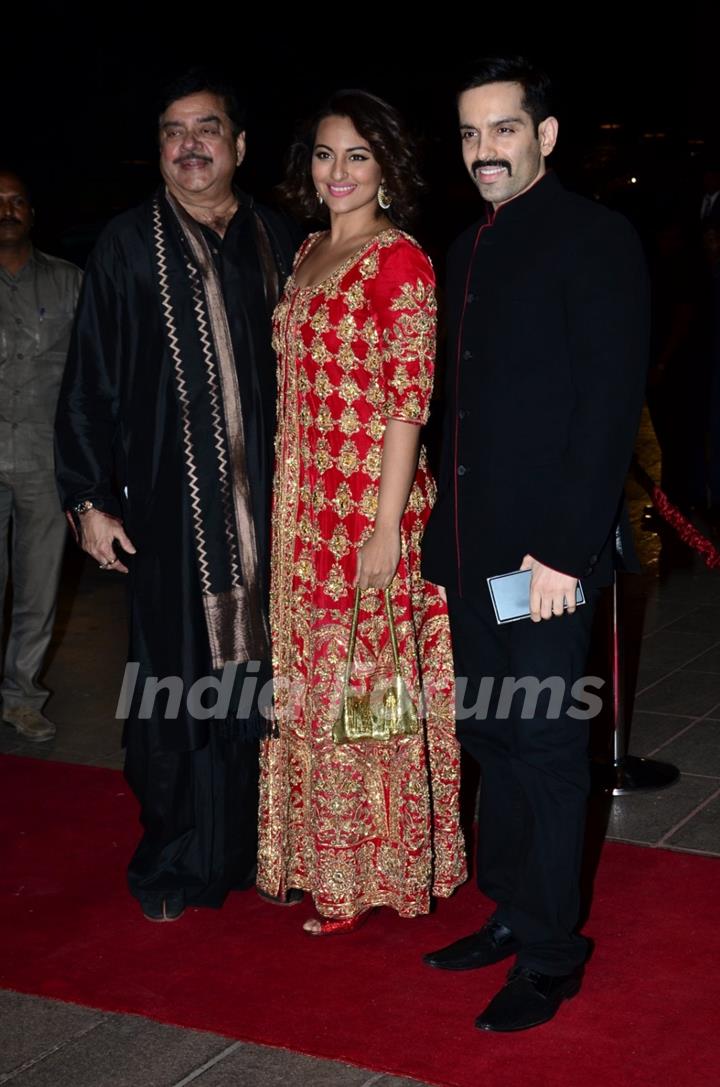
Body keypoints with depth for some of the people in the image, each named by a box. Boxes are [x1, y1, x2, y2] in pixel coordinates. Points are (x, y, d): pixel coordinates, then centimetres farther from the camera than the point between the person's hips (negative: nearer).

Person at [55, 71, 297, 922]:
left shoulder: (276, 243, 9)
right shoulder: (129, 245, 3)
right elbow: (89, 382, 2)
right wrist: (90, 500, -3)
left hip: (267, 504, 2)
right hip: (170, 508, -2)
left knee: (261, 678, 6)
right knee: (178, 687, 4)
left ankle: (260, 848, 22)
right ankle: (176, 865, 20)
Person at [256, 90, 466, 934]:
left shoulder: (400, 260, -10)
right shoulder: (309, 254, 13)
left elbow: (409, 401, -14)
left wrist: (388, 525, -18)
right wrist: (287, 506, 13)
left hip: (371, 503, -7)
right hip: (303, 505, 8)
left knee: (368, 681, 3)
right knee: (312, 678, 15)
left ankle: (376, 867, 19)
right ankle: (317, 854, 31)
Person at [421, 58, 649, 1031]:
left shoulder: (594, 238, -8)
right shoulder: (468, 250, 16)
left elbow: (611, 403, -15)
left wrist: (565, 547, -19)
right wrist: (446, 536, 11)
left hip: (546, 550, -7)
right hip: (473, 548, 7)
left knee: (545, 749, 1)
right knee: (493, 739, 15)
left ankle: (551, 957, 15)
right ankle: (509, 914, 30)